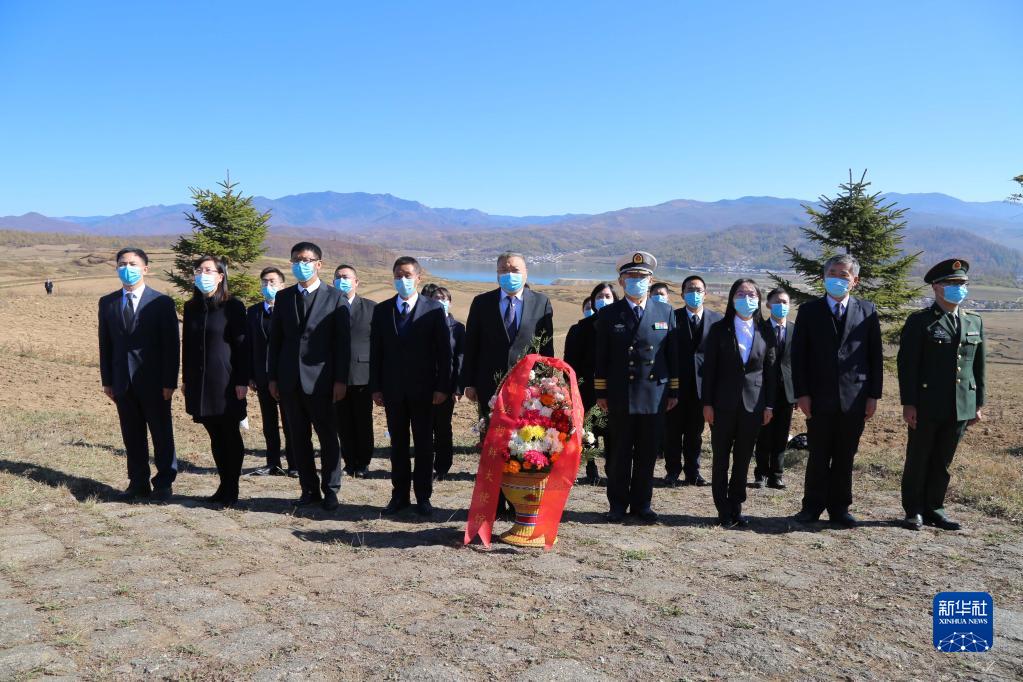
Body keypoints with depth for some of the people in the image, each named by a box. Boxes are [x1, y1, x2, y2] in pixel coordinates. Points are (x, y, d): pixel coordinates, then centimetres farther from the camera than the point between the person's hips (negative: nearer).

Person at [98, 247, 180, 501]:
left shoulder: (162, 302, -3)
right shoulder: (107, 303, 9)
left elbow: (172, 345, -6)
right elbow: (105, 344, 11)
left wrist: (169, 382, -10)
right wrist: (107, 380, 6)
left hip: (154, 382, -4)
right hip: (123, 382, 4)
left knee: (162, 434, 4)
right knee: (132, 436, 10)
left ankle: (164, 484, 14)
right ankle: (138, 483, 20)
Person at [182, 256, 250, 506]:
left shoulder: (232, 306, -5)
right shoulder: (191, 307, 10)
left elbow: (242, 345, -7)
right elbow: (187, 344, 15)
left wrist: (242, 381, -11)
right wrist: (185, 379, 12)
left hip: (226, 381, -5)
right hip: (200, 382, 5)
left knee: (231, 436, 2)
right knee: (215, 437, 11)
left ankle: (232, 490, 10)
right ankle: (224, 486, 20)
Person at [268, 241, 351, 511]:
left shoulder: (335, 298, -1)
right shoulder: (283, 297, 10)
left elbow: (343, 342, -4)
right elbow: (275, 339, 10)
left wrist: (341, 380, -10)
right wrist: (273, 377, 5)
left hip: (320, 380, -4)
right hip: (289, 380, 4)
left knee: (328, 438, 4)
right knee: (298, 438, 9)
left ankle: (330, 490, 15)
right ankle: (309, 489, 20)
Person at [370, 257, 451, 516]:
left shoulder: (434, 309, -2)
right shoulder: (381, 310, 6)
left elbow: (444, 350, -4)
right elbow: (375, 351, 6)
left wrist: (442, 387, -9)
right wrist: (375, 387, 1)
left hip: (423, 388, -2)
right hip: (392, 389, 2)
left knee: (424, 444, 6)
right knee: (398, 443, 9)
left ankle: (423, 497, 15)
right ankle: (400, 495, 19)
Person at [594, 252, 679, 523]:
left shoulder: (665, 312, 7)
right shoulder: (608, 314, 3)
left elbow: (673, 355, 8)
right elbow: (601, 357, 4)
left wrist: (674, 390, 5)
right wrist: (600, 392, 0)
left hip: (655, 395, 1)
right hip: (620, 396, -1)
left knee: (648, 453, 8)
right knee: (620, 453, 6)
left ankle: (641, 504, 21)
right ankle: (618, 504, 18)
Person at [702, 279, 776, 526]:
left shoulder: (765, 331, 5)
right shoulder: (719, 329, 0)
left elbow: (770, 369, 6)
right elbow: (709, 368, -2)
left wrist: (769, 405, 2)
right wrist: (707, 403, -6)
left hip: (753, 403, 2)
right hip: (724, 402, -1)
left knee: (743, 458, 8)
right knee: (721, 457, 4)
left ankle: (736, 506, 19)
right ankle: (724, 510, 13)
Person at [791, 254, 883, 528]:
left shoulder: (867, 311, 6)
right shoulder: (809, 310, 3)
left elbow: (875, 356, 6)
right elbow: (798, 354, 1)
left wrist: (874, 395, 1)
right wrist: (801, 393, -6)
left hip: (854, 399, 1)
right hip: (819, 397, -1)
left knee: (845, 457, 9)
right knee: (818, 455, 6)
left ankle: (839, 507, 20)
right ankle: (813, 505, 17)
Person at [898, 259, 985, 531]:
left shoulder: (975, 322, 11)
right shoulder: (920, 321, -5)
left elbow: (978, 366, 14)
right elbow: (907, 365, -9)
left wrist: (979, 404, 10)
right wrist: (908, 404, -13)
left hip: (961, 407, 5)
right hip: (926, 406, -4)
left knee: (943, 462, 12)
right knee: (918, 460, 6)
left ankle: (934, 508, 23)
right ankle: (914, 511, 16)